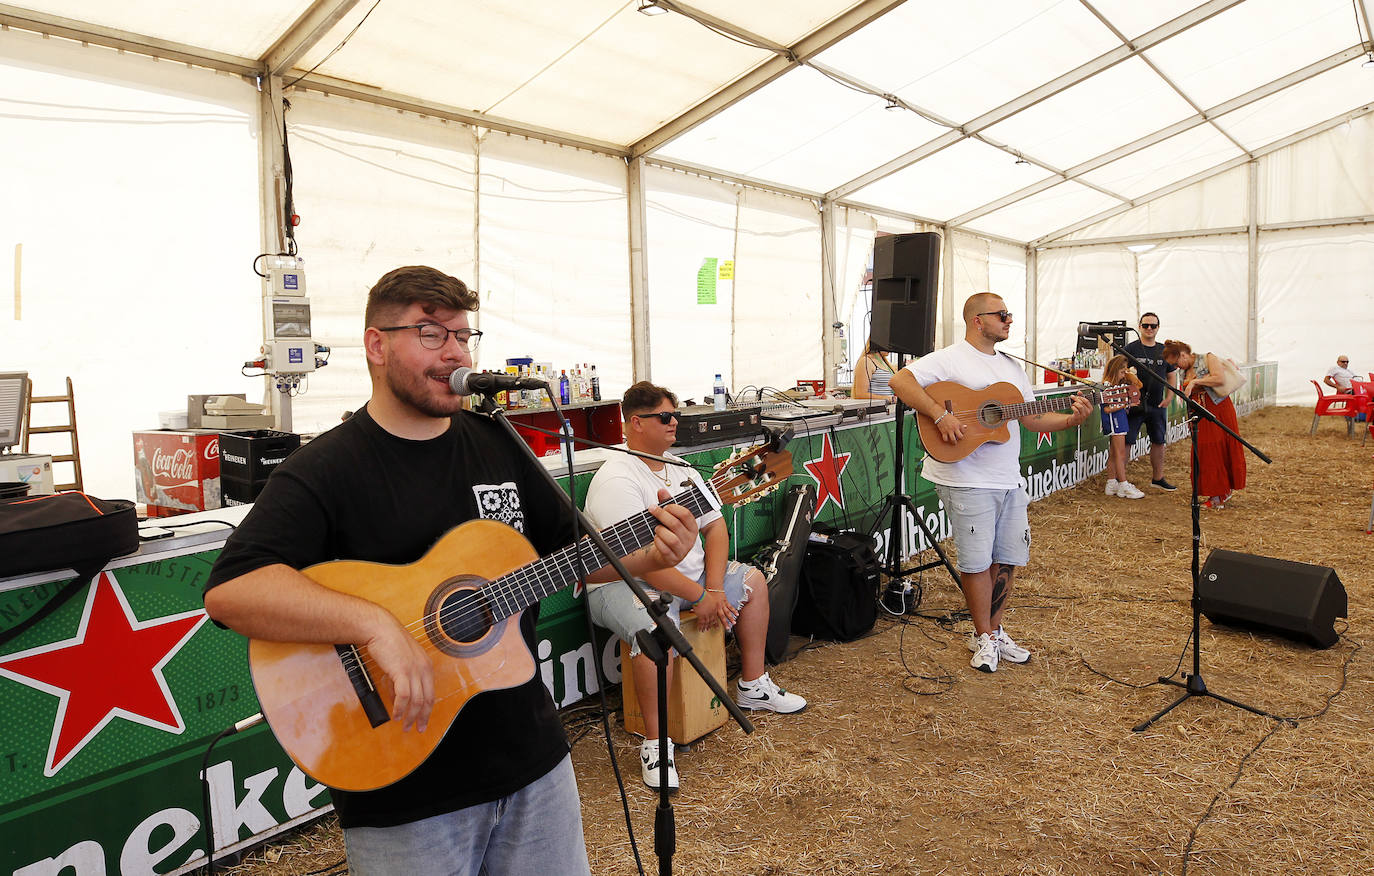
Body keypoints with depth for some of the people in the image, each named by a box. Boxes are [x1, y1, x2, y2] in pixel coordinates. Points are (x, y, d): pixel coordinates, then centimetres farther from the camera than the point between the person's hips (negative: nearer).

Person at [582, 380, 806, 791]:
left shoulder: (680, 469, 7)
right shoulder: (615, 479, -20)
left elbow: (715, 525, 5)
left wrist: (715, 588, -10)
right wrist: (699, 596, -22)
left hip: (687, 572, 9)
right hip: (624, 583, -9)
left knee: (753, 580, 9)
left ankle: (753, 686, 22)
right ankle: (655, 743, -18)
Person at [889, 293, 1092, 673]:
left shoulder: (1011, 367, 18)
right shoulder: (950, 359, -6)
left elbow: (1033, 417, 18)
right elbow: (901, 381, -18)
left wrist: (1072, 419, 2)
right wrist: (940, 415, -26)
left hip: (1009, 480, 8)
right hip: (967, 481, -7)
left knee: (1008, 558, 12)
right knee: (977, 560, -1)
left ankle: (993, 630, 28)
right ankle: (984, 637, 16)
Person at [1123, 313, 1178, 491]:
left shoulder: (1164, 351, 11)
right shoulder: (1130, 349, -5)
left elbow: (1172, 376, 20)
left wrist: (1168, 398, 7)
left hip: (1157, 405, 6)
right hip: (1135, 404, -5)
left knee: (1159, 441, 12)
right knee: (1126, 441, -7)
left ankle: (1157, 478, 24)